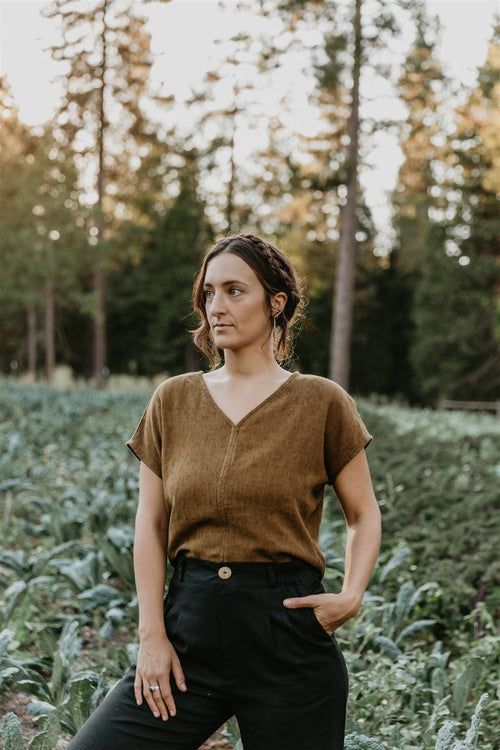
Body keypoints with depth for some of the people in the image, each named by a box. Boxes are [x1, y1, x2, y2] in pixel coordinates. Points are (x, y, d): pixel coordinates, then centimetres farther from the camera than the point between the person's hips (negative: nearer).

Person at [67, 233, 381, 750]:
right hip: (191, 628, 3)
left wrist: (351, 596, -10)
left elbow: (364, 516, 7)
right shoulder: (172, 401, 6)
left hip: (287, 634, -2)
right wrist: (151, 634, -1)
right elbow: (150, 524, 6)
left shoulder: (322, 403, -2)